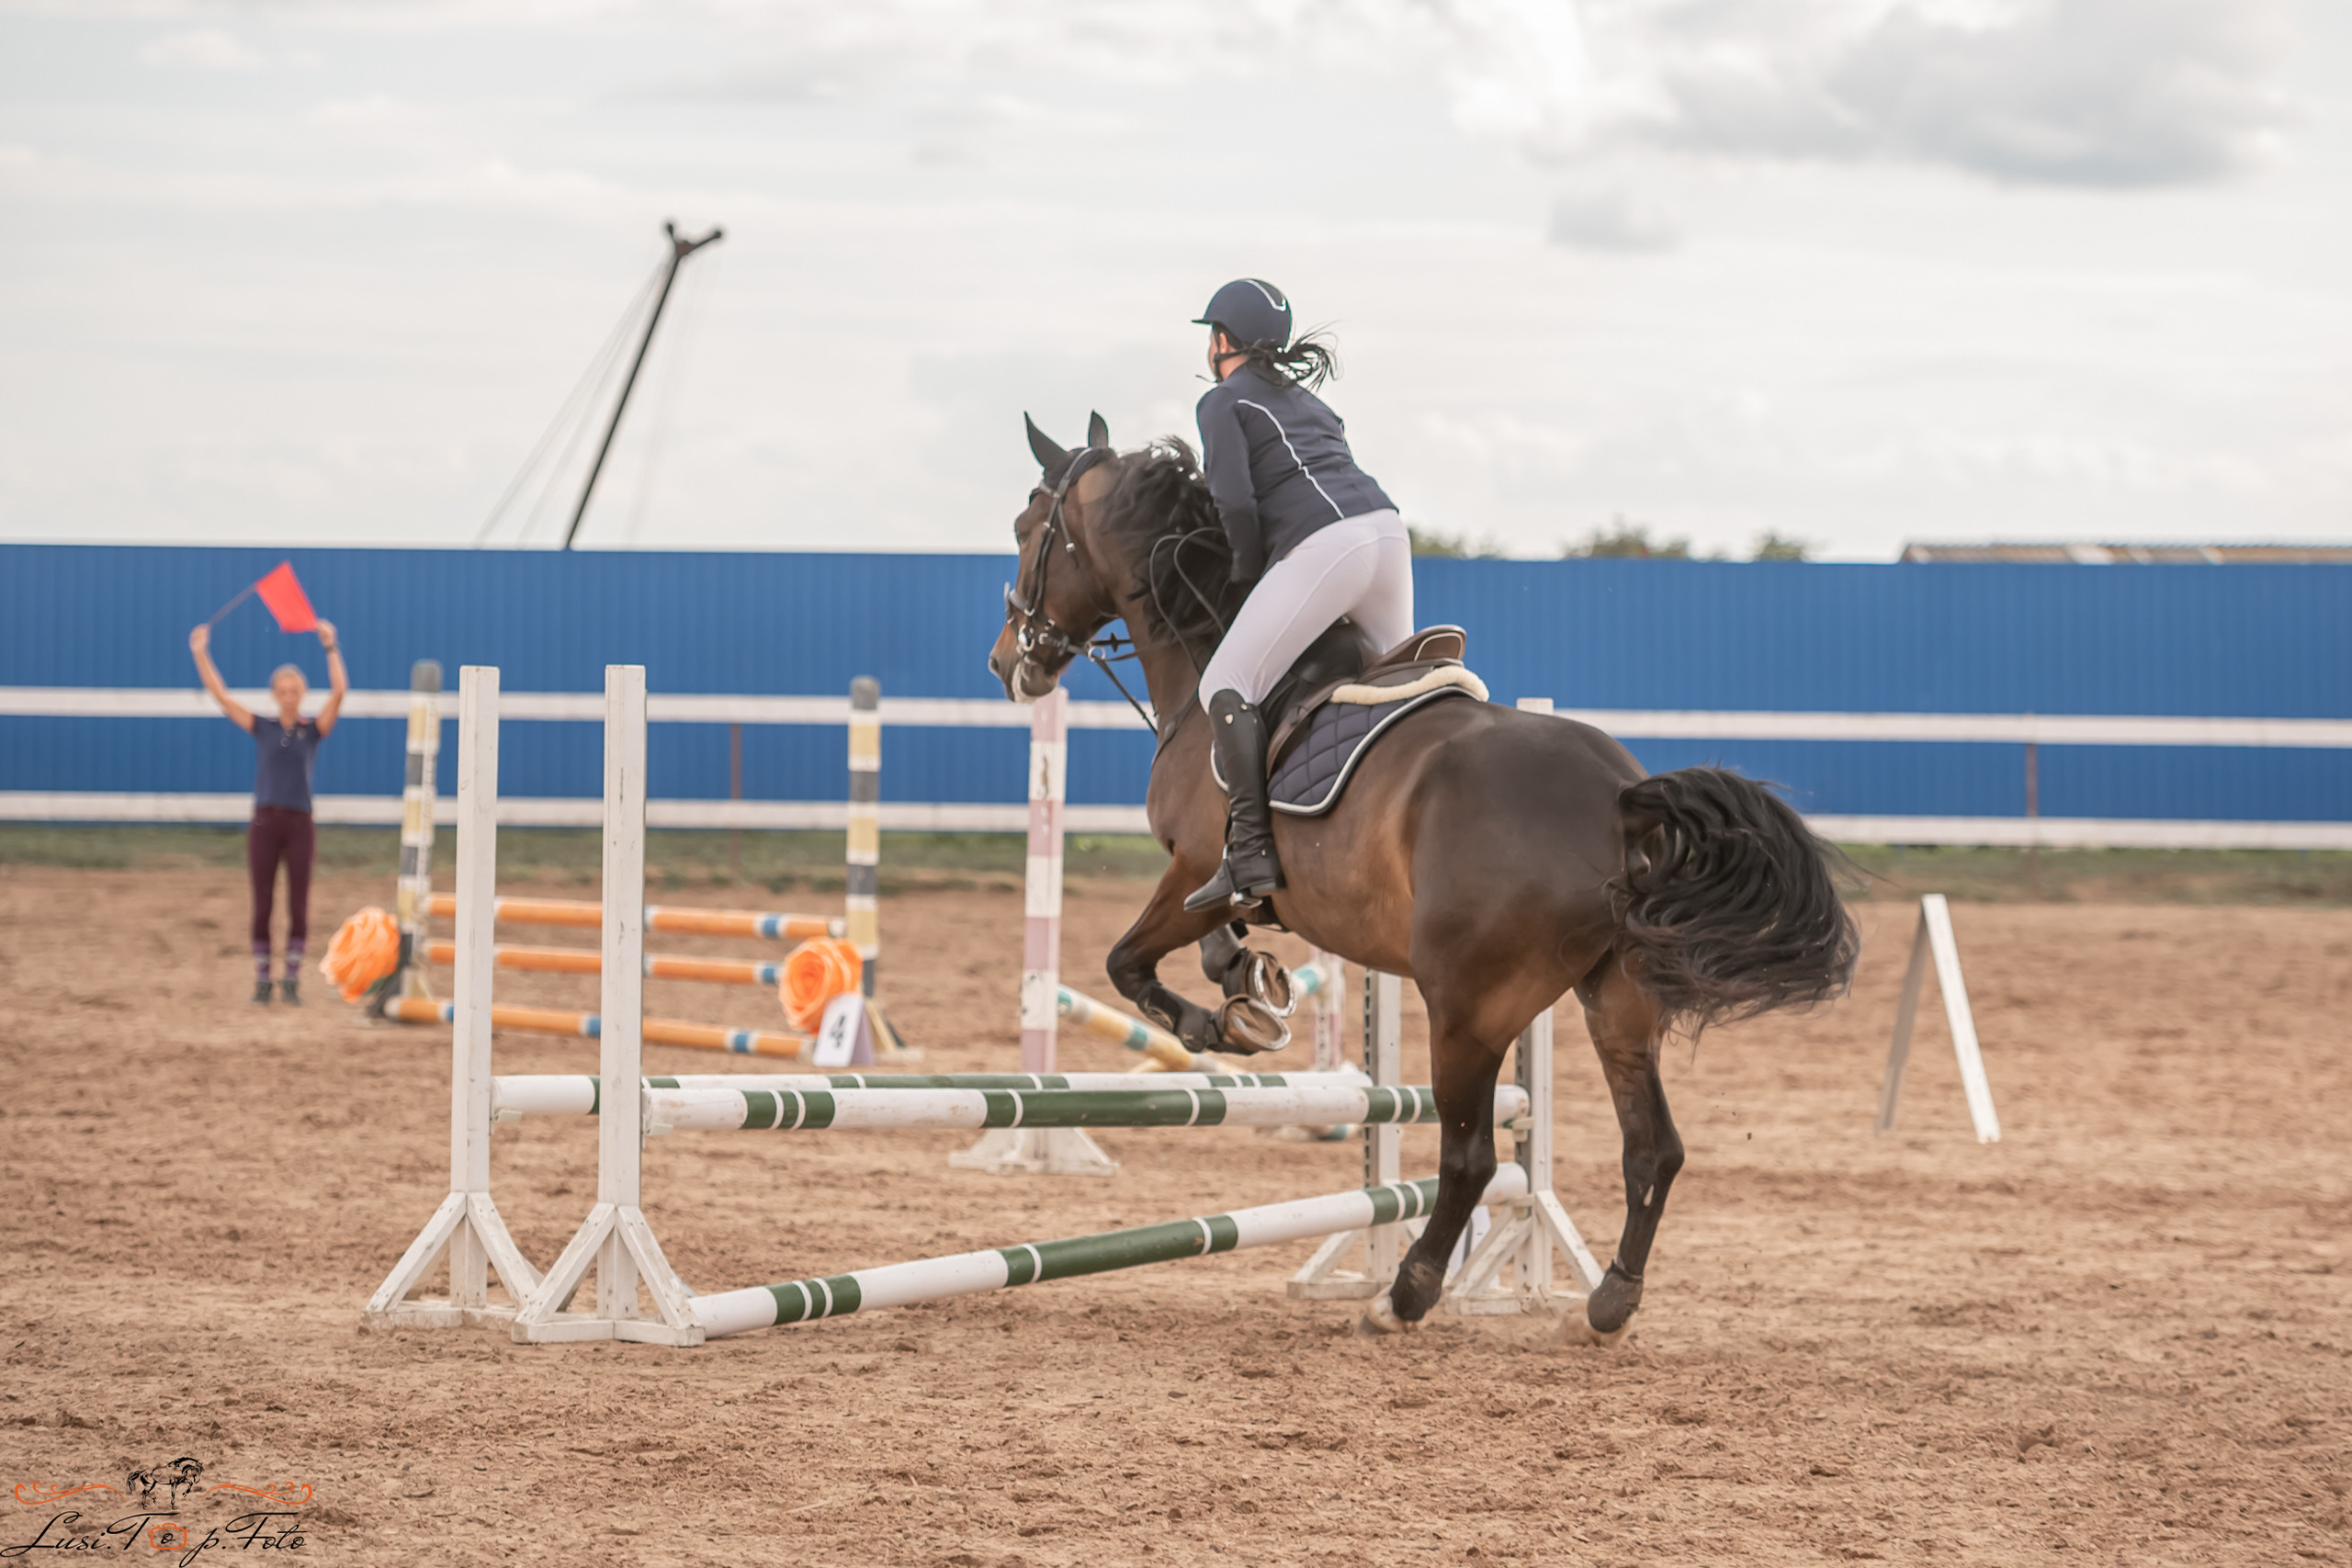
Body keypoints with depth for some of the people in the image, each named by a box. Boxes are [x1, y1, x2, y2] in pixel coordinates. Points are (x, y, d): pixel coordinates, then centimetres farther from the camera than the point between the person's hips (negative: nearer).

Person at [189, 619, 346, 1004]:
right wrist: (200, 654, -5)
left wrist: (331, 648, -18)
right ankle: (262, 981, 9)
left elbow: (339, 691, -9)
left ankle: (291, 979, 7)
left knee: (298, 906, 0)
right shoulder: (261, 728, 7)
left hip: (299, 823, -1)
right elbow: (220, 695, 3)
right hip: (265, 823, 1)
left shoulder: (313, 730, 4)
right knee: (262, 906, 2)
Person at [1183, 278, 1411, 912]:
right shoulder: (1305, 397, 31)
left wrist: (1250, 575, 7)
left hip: (1320, 548, -8)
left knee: (1226, 686, -7)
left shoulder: (1223, 401, 7)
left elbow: (1236, 501, -7)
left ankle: (1250, 853, -18)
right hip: (1388, 530, 8)